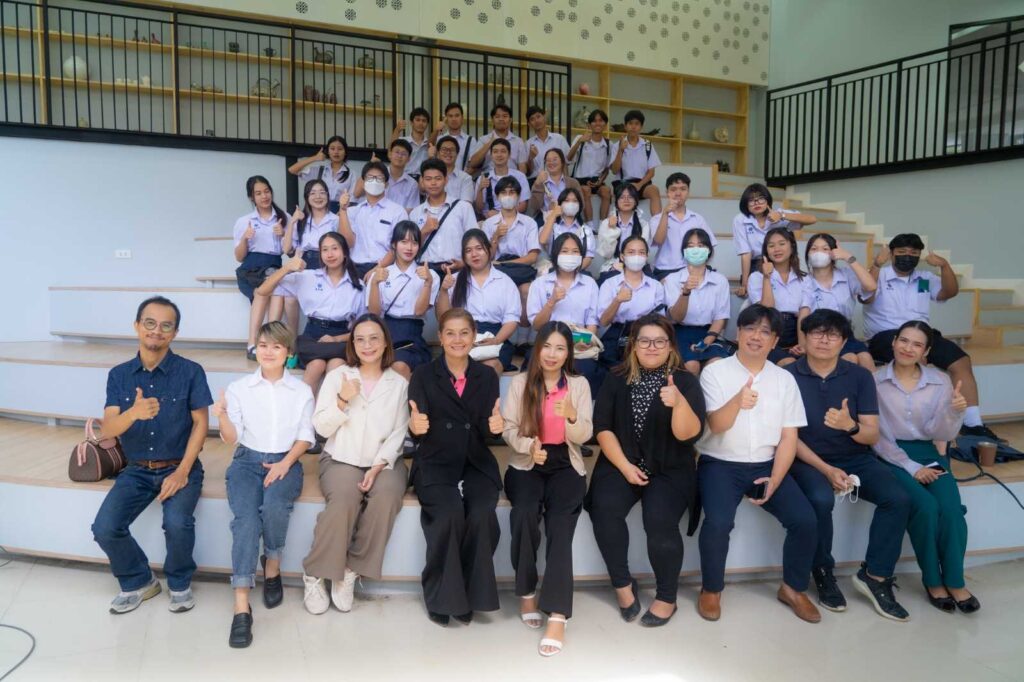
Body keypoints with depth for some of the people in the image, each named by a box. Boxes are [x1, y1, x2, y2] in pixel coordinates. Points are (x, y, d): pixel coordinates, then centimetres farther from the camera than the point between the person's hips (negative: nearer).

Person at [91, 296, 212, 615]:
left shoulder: (190, 371, -7)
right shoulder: (118, 375, 1)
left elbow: (201, 423, -7)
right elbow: (107, 431, -9)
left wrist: (182, 472, -16)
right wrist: (133, 413, -32)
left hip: (180, 467, -3)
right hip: (137, 470, 3)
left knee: (177, 523, -28)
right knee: (105, 528, -18)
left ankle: (180, 582, 3)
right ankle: (138, 581, 11)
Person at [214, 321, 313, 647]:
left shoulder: (302, 391, 7)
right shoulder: (238, 387, 6)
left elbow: (306, 436, 4)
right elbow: (233, 438, 2)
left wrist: (286, 462, -12)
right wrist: (223, 418, -20)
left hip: (285, 461, 0)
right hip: (247, 460, 0)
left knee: (274, 506, -32)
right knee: (246, 517, -27)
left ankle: (272, 567, -3)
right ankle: (241, 607, -28)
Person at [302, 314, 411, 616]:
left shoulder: (399, 384, 6)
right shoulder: (337, 376, 5)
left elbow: (398, 434, 1)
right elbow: (322, 428, 1)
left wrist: (378, 466, -14)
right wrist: (343, 401, -15)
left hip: (383, 462, 1)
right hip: (342, 459, -1)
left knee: (386, 497, -32)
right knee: (344, 500, -32)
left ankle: (350, 571, -16)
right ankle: (315, 574, -13)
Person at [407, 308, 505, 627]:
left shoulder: (487, 377, 10)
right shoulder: (423, 375, 4)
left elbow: (488, 431, 5)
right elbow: (418, 427, -4)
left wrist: (496, 425, -18)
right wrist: (415, 424, -29)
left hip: (477, 464, 2)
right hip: (435, 464, -2)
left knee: (482, 514, -27)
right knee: (450, 512, -29)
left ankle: (469, 594, -6)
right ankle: (441, 596, -9)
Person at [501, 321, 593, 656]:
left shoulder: (579, 384, 5)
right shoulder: (520, 382, 5)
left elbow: (584, 436, -2)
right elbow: (508, 429, 0)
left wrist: (571, 416, -24)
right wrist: (529, 445, -21)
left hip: (566, 466, 0)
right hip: (527, 464, 0)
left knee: (560, 525, -25)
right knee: (525, 514, -28)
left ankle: (557, 615, -26)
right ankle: (526, 591, -6)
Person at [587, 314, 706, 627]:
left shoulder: (685, 381, -2)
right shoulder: (616, 379, 5)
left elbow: (689, 434, -15)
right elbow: (603, 427, 1)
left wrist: (678, 403, -34)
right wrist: (624, 466, -10)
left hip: (669, 470, -2)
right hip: (621, 463, 2)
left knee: (659, 519, -27)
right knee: (605, 509, -26)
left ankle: (667, 597, -1)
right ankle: (623, 584, -2)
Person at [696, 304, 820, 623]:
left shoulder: (785, 379, 6)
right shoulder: (715, 372, -4)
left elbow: (789, 437, 4)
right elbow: (716, 425, -15)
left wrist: (775, 479, -9)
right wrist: (738, 402, -37)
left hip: (766, 465, 3)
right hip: (720, 464, -3)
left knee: (805, 520, -14)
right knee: (719, 522, -27)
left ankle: (793, 588, 13)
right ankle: (711, 589, 0)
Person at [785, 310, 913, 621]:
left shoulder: (860, 376, -1)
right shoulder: (788, 376, -8)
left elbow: (872, 436, -3)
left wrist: (850, 426, -26)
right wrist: (825, 469, -19)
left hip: (856, 458, 3)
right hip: (808, 459, -3)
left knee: (898, 499, -21)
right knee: (821, 499, -33)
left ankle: (875, 575, -2)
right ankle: (823, 572, -6)